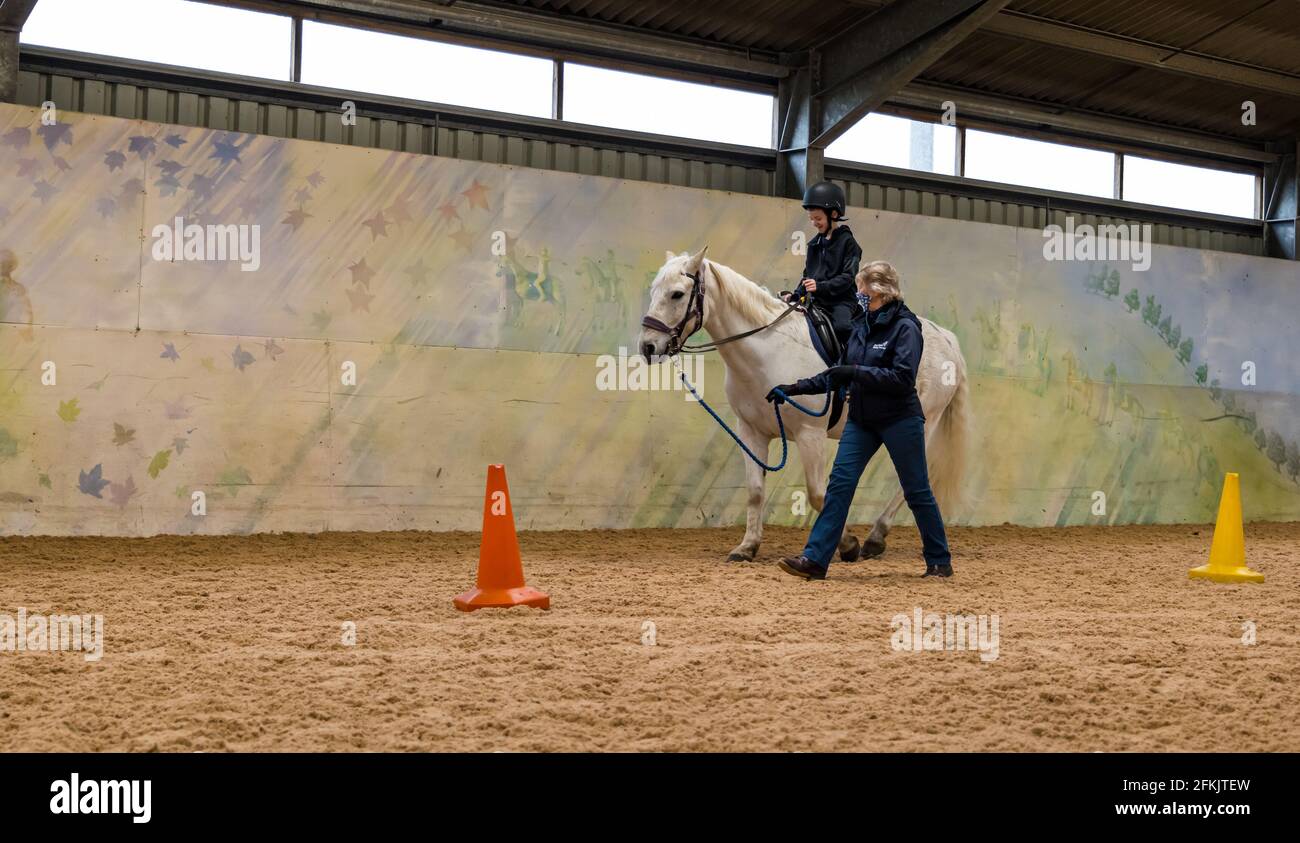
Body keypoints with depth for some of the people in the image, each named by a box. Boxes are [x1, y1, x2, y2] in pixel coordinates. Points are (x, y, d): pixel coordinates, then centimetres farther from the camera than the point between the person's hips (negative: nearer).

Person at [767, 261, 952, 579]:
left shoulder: (906, 327, -12)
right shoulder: (861, 326, 9)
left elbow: (902, 378, -23)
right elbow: (838, 375, 14)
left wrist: (855, 371, -25)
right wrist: (795, 389, 8)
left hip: (900, 421, -6)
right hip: (861, 420, 6)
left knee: (917, 491, 5)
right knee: (839, 484, -4)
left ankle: (940, 561, 19)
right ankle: (814, 559, -6)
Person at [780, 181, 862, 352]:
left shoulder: (846, 241, -5)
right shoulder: (815, 243, 14)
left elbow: (847, 277, -13)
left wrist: (820, 286, -24)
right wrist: (795, 295, 3)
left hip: (841, 300, -7)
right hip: (818, 302, 7)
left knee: (842, 326, -33)